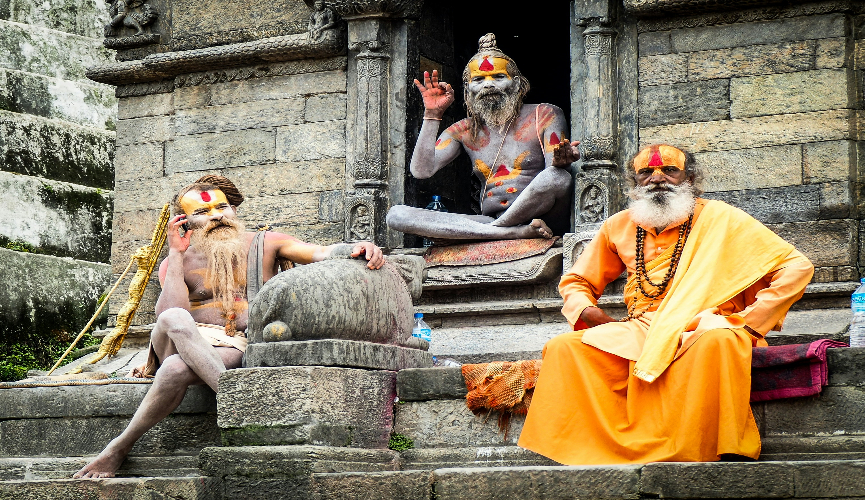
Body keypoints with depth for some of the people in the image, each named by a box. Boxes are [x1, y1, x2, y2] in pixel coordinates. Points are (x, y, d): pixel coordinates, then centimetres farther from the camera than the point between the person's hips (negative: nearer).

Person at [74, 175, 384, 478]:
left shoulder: (263, 245, 14)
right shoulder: (177, 262, 13)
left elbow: (323, 252, 0)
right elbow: (167, 315, -7)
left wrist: (358, 247, -23)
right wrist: (176, 254, -3)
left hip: (233, 349, -1)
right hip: (182, 343, 2)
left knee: (177, 369, -38)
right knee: (174, 319, -39)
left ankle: (120, 447, -25)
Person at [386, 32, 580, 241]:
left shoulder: (544, 116, 9)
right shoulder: (464, 131, 16)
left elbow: (553, 173, -4)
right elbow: (422, 170, 3)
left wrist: (560, 160, -28)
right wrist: (432, 115, 1)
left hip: (541, 216, -3)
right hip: (488, 221, 3)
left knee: (557, 176, -37)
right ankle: (517, 232, -29)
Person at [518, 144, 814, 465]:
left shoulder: (721, 219, 7)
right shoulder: (618, 228, 17)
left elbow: (797, 268, 4)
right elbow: (575, 282, 30)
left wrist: (751, 323, -6)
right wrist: (585, 311, 5)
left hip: (703, 326, -3)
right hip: (639, 331, 4)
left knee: (717, 341, -40)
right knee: (563, 348, -20)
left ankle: (726, 456, -36)